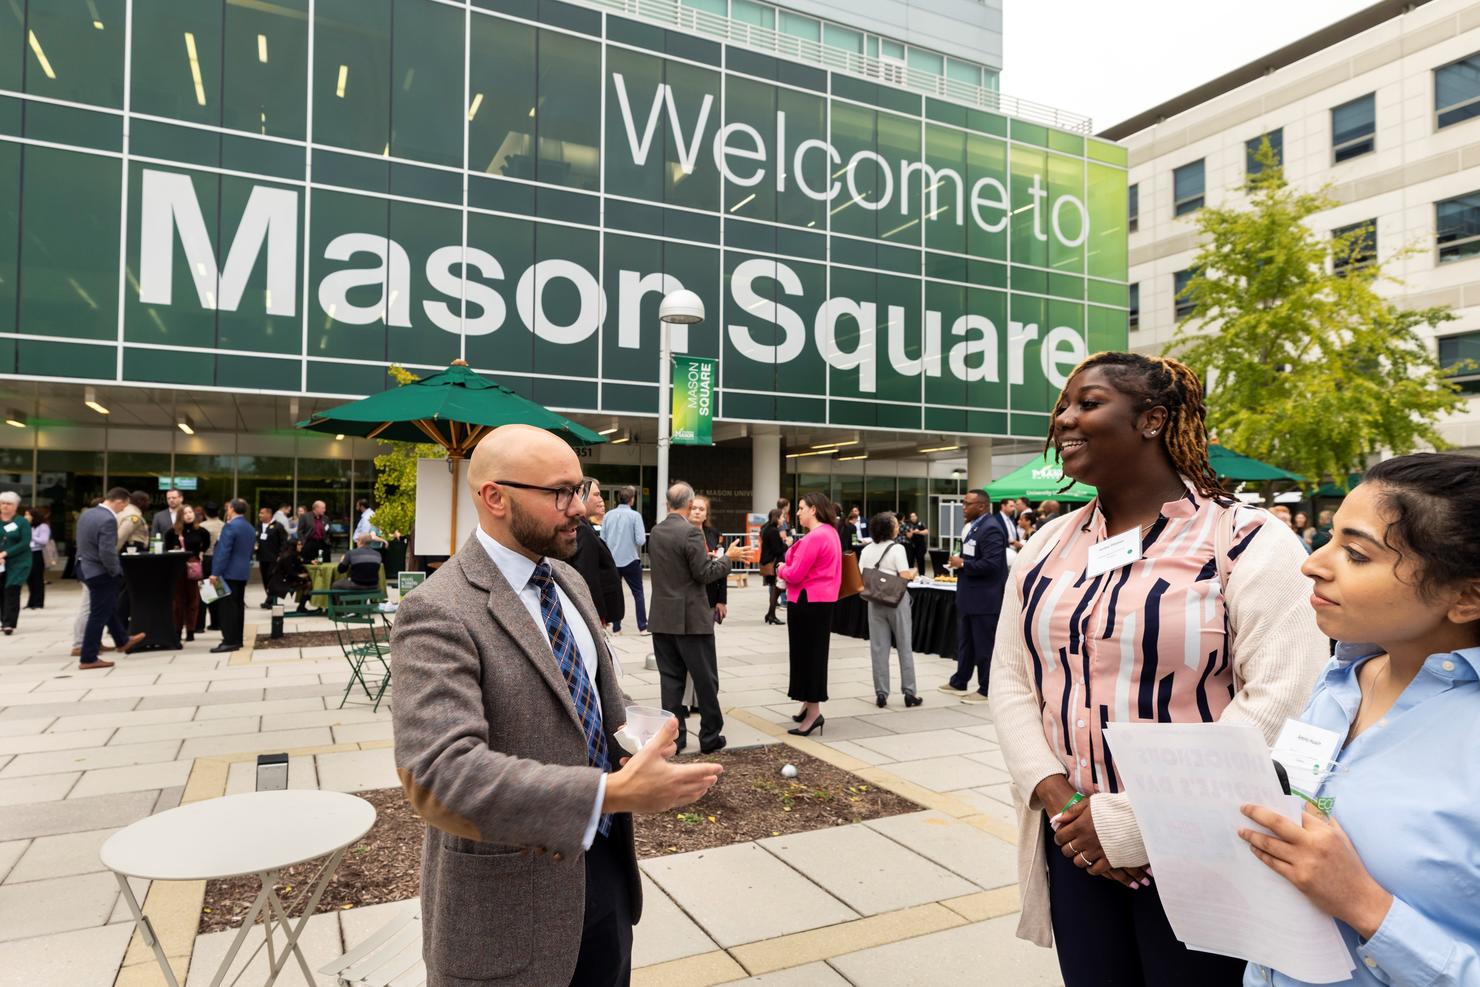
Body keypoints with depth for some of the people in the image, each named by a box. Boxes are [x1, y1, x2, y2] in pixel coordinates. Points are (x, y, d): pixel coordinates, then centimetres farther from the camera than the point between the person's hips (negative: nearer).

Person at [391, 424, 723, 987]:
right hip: (511, 894, -7)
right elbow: (439, 773, -33)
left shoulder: (568, 579, 4)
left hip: (605, 863, 7)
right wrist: (613, 793, -37)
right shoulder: (438, 614, -22)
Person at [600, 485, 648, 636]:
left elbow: (602, 538, 2)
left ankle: (616, 628, 13)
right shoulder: (635, 516, -10)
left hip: (612, 560, 3)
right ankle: (642, 628, 5)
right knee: (638, 593, 7)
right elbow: (641, 540, -14)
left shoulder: (608, 515, 0)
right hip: (630, 560, -3)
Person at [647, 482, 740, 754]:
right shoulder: (690, 532, -16)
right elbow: (705, 574, -15)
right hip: (691, 617, -7)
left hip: (662, 617, 7)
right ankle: (710, 736, 13)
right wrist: (728, 557, -1)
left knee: (671, 678, 10)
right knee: (705, 678, 5)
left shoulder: (655, 532, 7)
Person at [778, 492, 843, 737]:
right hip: (823, 599, 10)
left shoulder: (814, 537, -21)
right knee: (813, 653, 16)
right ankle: (809, 705, 25)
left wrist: (781, 569, -2)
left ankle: (813, 712, 2)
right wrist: (787, 568, 6)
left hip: (808, 601, -10)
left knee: (807, 654, -3)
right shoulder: (830, 532, 12)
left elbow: (795, 574, -22)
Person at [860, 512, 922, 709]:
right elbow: (905, 576, -16)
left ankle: (881, 693, 7)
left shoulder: (866, 550, 3)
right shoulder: (897, 549, -11)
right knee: (904, 646, 7)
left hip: (875, 601, 4)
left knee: (878, 648, 6)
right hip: (896, 601, -4)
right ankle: (909, 692, 9)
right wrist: (914, 571, 3)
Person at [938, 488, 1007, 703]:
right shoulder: (974, 526, 12)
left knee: (984, 645, 2)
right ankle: (959, 683, 30)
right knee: (965, 642, 19)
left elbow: (991, 564, -26)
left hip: (984, 598, -10)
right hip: (968, 596, 10)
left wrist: (962, 564, -18)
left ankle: (986, 689, 13)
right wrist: (958, 561, 5)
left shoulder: (990, 528, -18)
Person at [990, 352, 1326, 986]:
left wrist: (1135, 822, -18)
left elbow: (1281, 699, -18)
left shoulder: (1249, 542, -9)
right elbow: (1011, 683, 6)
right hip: (1076, 846, 4)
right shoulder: (1046, 547, 6)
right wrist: (1055, 797, -10)